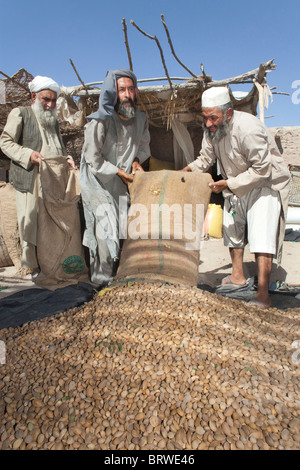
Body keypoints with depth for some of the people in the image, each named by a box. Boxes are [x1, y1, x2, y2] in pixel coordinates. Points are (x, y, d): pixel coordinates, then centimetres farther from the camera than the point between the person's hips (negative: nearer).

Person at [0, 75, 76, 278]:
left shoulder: (54, 120, 23)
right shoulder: (20, 113, 5)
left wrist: (67, 158, 8)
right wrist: (29, 155, -15)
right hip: (30, 180, -5)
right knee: (30, 222, -2)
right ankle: (33, 266, 10)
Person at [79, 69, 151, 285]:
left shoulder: (140, 119, 0)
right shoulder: (99, 122, -19)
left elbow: (144, 144, 17)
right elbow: (93, 159, -16)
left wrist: (136, 160, -4)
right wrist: (122, 173, -13)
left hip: (121, 183, 6)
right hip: (98, 182, -5)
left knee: (125, 227, 6)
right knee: (107, 229, -10)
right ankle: (104, 280, 5)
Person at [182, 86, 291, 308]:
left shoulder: (248, 128, -31)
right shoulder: (212, 129, -8)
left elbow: (262, 170, -29)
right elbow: (205, 159, 5)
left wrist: (227, 184, -27)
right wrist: (186, 171, -13)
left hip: (267, 184, -8)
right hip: (236, 186, 8)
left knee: (261, 235, -17)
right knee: (232, 228, 13)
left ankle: (263, 295, -15)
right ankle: (238, 276, 30)